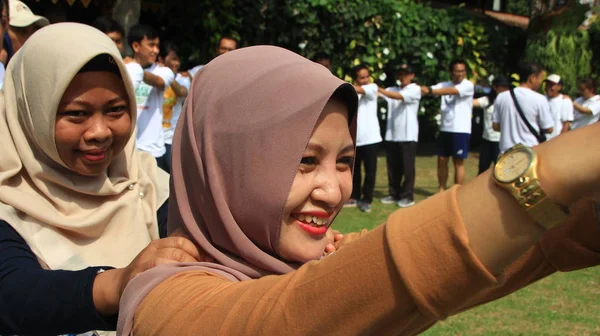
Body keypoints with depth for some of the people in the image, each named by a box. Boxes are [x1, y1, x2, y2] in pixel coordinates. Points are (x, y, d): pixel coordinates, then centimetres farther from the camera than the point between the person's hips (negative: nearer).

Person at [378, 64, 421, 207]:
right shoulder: (392, 89, 15)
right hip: (392, 135, 5)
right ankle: (394, 194, 19)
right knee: (393, 167, 9)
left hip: (408, 135, -5)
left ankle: (407, 196, 5)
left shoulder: (415, 89, -2)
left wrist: (378, 89, -23)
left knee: (407, 167, -1)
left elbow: (399, 96, -18)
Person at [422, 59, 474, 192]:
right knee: (442, 160, 8)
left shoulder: (468, 85, -7)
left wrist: (430, 91, -32)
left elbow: (451, 91, -22)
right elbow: (431, 89, -3)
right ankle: (442, 190, 19)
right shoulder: (444, 85, 10)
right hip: (445, 129, 5)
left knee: (458, 162, -1)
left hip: (461, 130, -5)